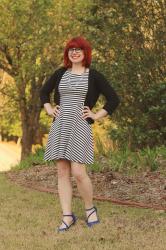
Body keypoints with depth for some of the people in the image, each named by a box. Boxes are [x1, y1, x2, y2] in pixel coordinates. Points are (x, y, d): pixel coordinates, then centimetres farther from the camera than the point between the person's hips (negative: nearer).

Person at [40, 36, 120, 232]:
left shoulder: (93, 76, 1)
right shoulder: (60, 73, 11)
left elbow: (114, 99, 2)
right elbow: (44, 91, 26)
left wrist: (97, 116, -2)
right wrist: (49, 109, 12)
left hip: (80, 126, -4)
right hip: (59, 126, 4)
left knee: (78, 172, -13)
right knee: (62, 172, 2)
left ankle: (90, 209, 10)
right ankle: (67, 216, 8)